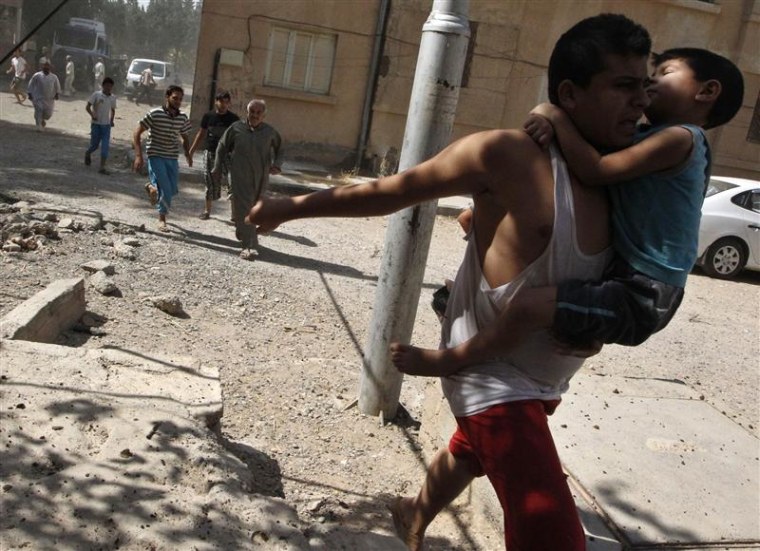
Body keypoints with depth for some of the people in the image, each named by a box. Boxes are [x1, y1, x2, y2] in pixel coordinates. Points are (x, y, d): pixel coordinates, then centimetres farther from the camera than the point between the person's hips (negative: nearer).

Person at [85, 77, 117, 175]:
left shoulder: (113, 98, 4)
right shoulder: (96, 95, -8)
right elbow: (87, 107, -8)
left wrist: (111, 120, 4)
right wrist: (92, 115, -24)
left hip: (106, 125, 3)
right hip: (96, 124, -3)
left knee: (105, 146, -5)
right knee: (94, 145, 5)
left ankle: (102, 167, -3)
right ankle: (88, 154, 40)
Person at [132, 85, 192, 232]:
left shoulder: (183, 118, 4)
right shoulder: (155, 114, -11)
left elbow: (185, 137, 21)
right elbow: (137, 133, -9)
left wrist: (188, 154, 4)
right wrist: (138, 156, -17)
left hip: (172, 159, 5)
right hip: (156, 157, -5)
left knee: (173, 190, 6)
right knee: (165, 189, -12)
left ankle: (152, 187, 39)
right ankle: (162, 219, 12)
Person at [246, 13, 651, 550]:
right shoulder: (510, 155, -24)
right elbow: (393, 190, -14)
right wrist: (292, 206, -6)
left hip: (541, 379, 8)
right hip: (493, 377, -8)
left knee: (471, 452, 33)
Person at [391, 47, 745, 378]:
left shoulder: (679, 138, -11)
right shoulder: (646, 137, 17)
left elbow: (594, 170, -20)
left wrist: (555, 116, -11)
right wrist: (553, 126, -8)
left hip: (638, 299, -10)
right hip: (623, 281, 10)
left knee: (529, 306, -26)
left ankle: (448, 361, -8)